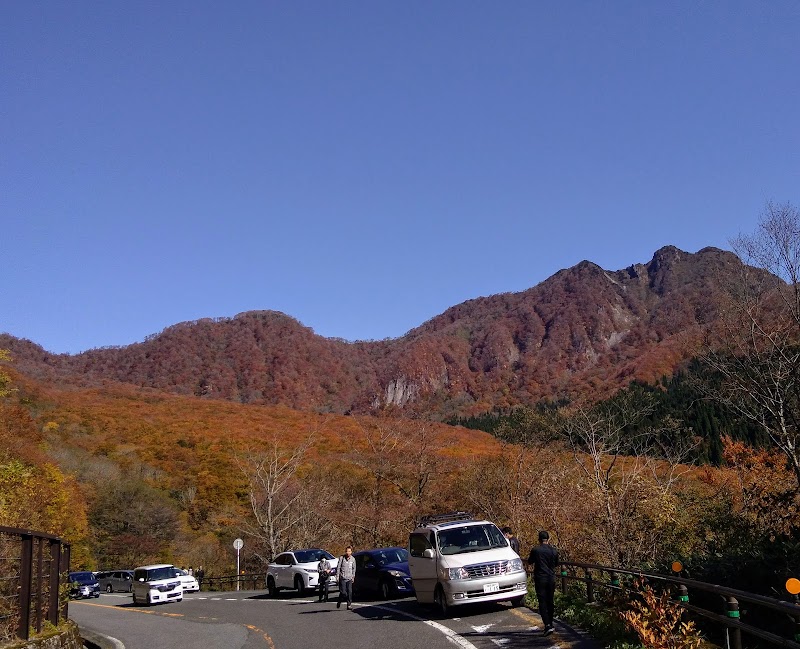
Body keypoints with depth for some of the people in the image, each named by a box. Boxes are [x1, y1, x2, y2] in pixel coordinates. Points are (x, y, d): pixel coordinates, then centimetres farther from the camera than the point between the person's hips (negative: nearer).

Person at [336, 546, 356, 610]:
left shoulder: (353, 559, 5)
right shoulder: (342, 558, -4)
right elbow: (338, 567, -1)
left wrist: (353, 576, 13)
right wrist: (337, 575, -5)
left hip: (349, 578, 2)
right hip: (342, 578, -2)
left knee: (350, 592, -6)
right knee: (343, 592, -4)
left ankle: (349, 605, 1)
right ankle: (339, 602, 22)